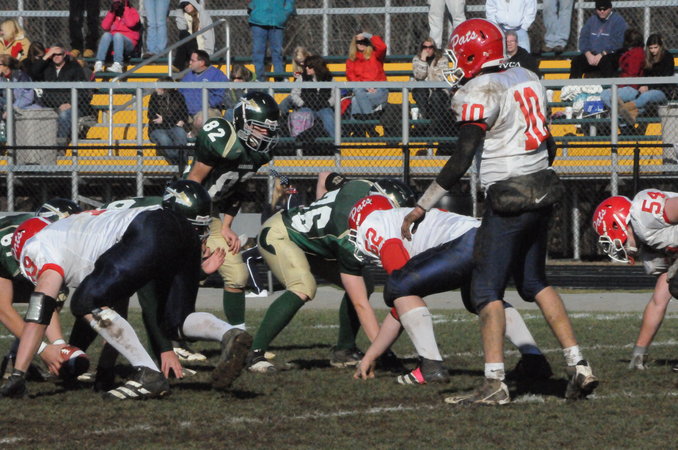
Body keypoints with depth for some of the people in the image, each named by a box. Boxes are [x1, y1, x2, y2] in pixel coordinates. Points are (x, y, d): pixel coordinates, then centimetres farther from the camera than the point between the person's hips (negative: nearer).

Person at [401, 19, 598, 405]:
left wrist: (421, 208, -14)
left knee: (487, 289, -2)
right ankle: (579, 367, 13)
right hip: (543, 186, 8)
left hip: (509, 196, -8)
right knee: (534, 282, 19)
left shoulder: (479, 93, -13)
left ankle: (495, 383, -9)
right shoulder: (528, 80, 10)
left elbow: (461, 161, -18)